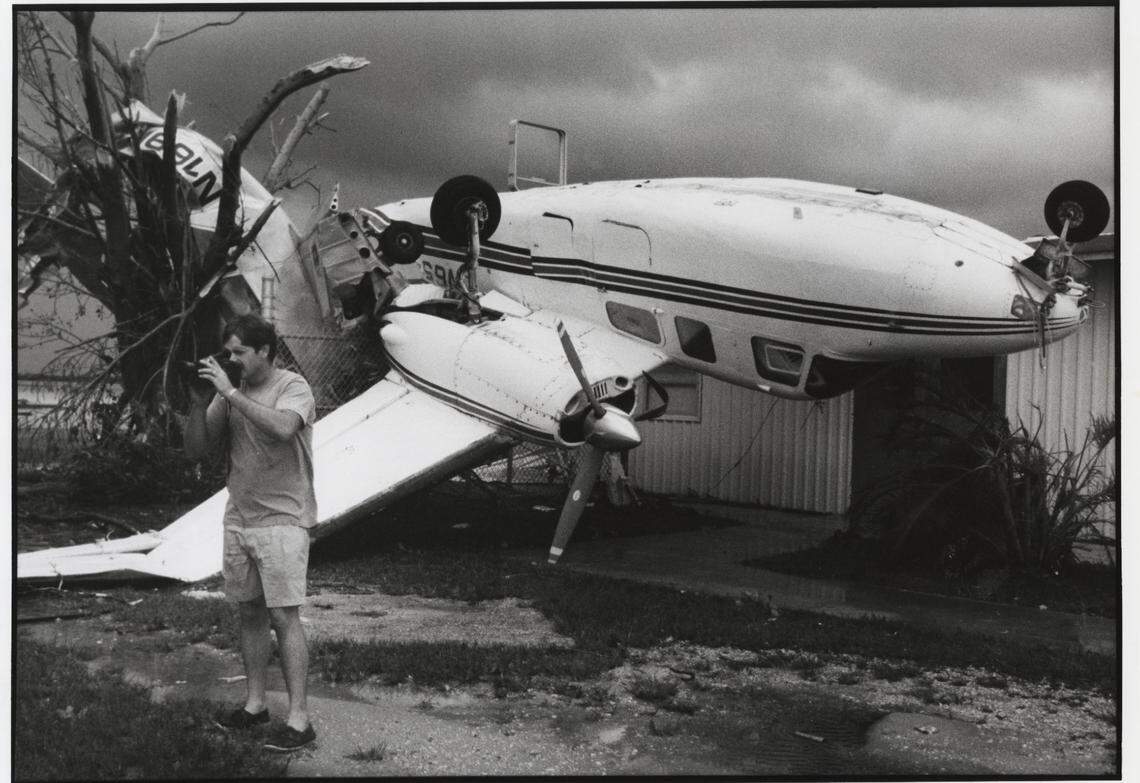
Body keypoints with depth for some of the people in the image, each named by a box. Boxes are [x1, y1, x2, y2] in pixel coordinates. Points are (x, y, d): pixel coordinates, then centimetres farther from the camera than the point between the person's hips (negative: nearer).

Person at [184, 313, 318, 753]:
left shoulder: (293, 388, -10)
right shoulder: (229, 393, 7)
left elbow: (283, 428, -32)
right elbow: (196, 451, 6)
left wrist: (230, 393, -28)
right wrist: (198, 405, -9)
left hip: (282, 521, -6)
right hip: (238, 519, 6)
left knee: (283, 616, -7)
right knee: (250, 612, 13)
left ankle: (299, 719, -2)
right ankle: (254, 704, 26)